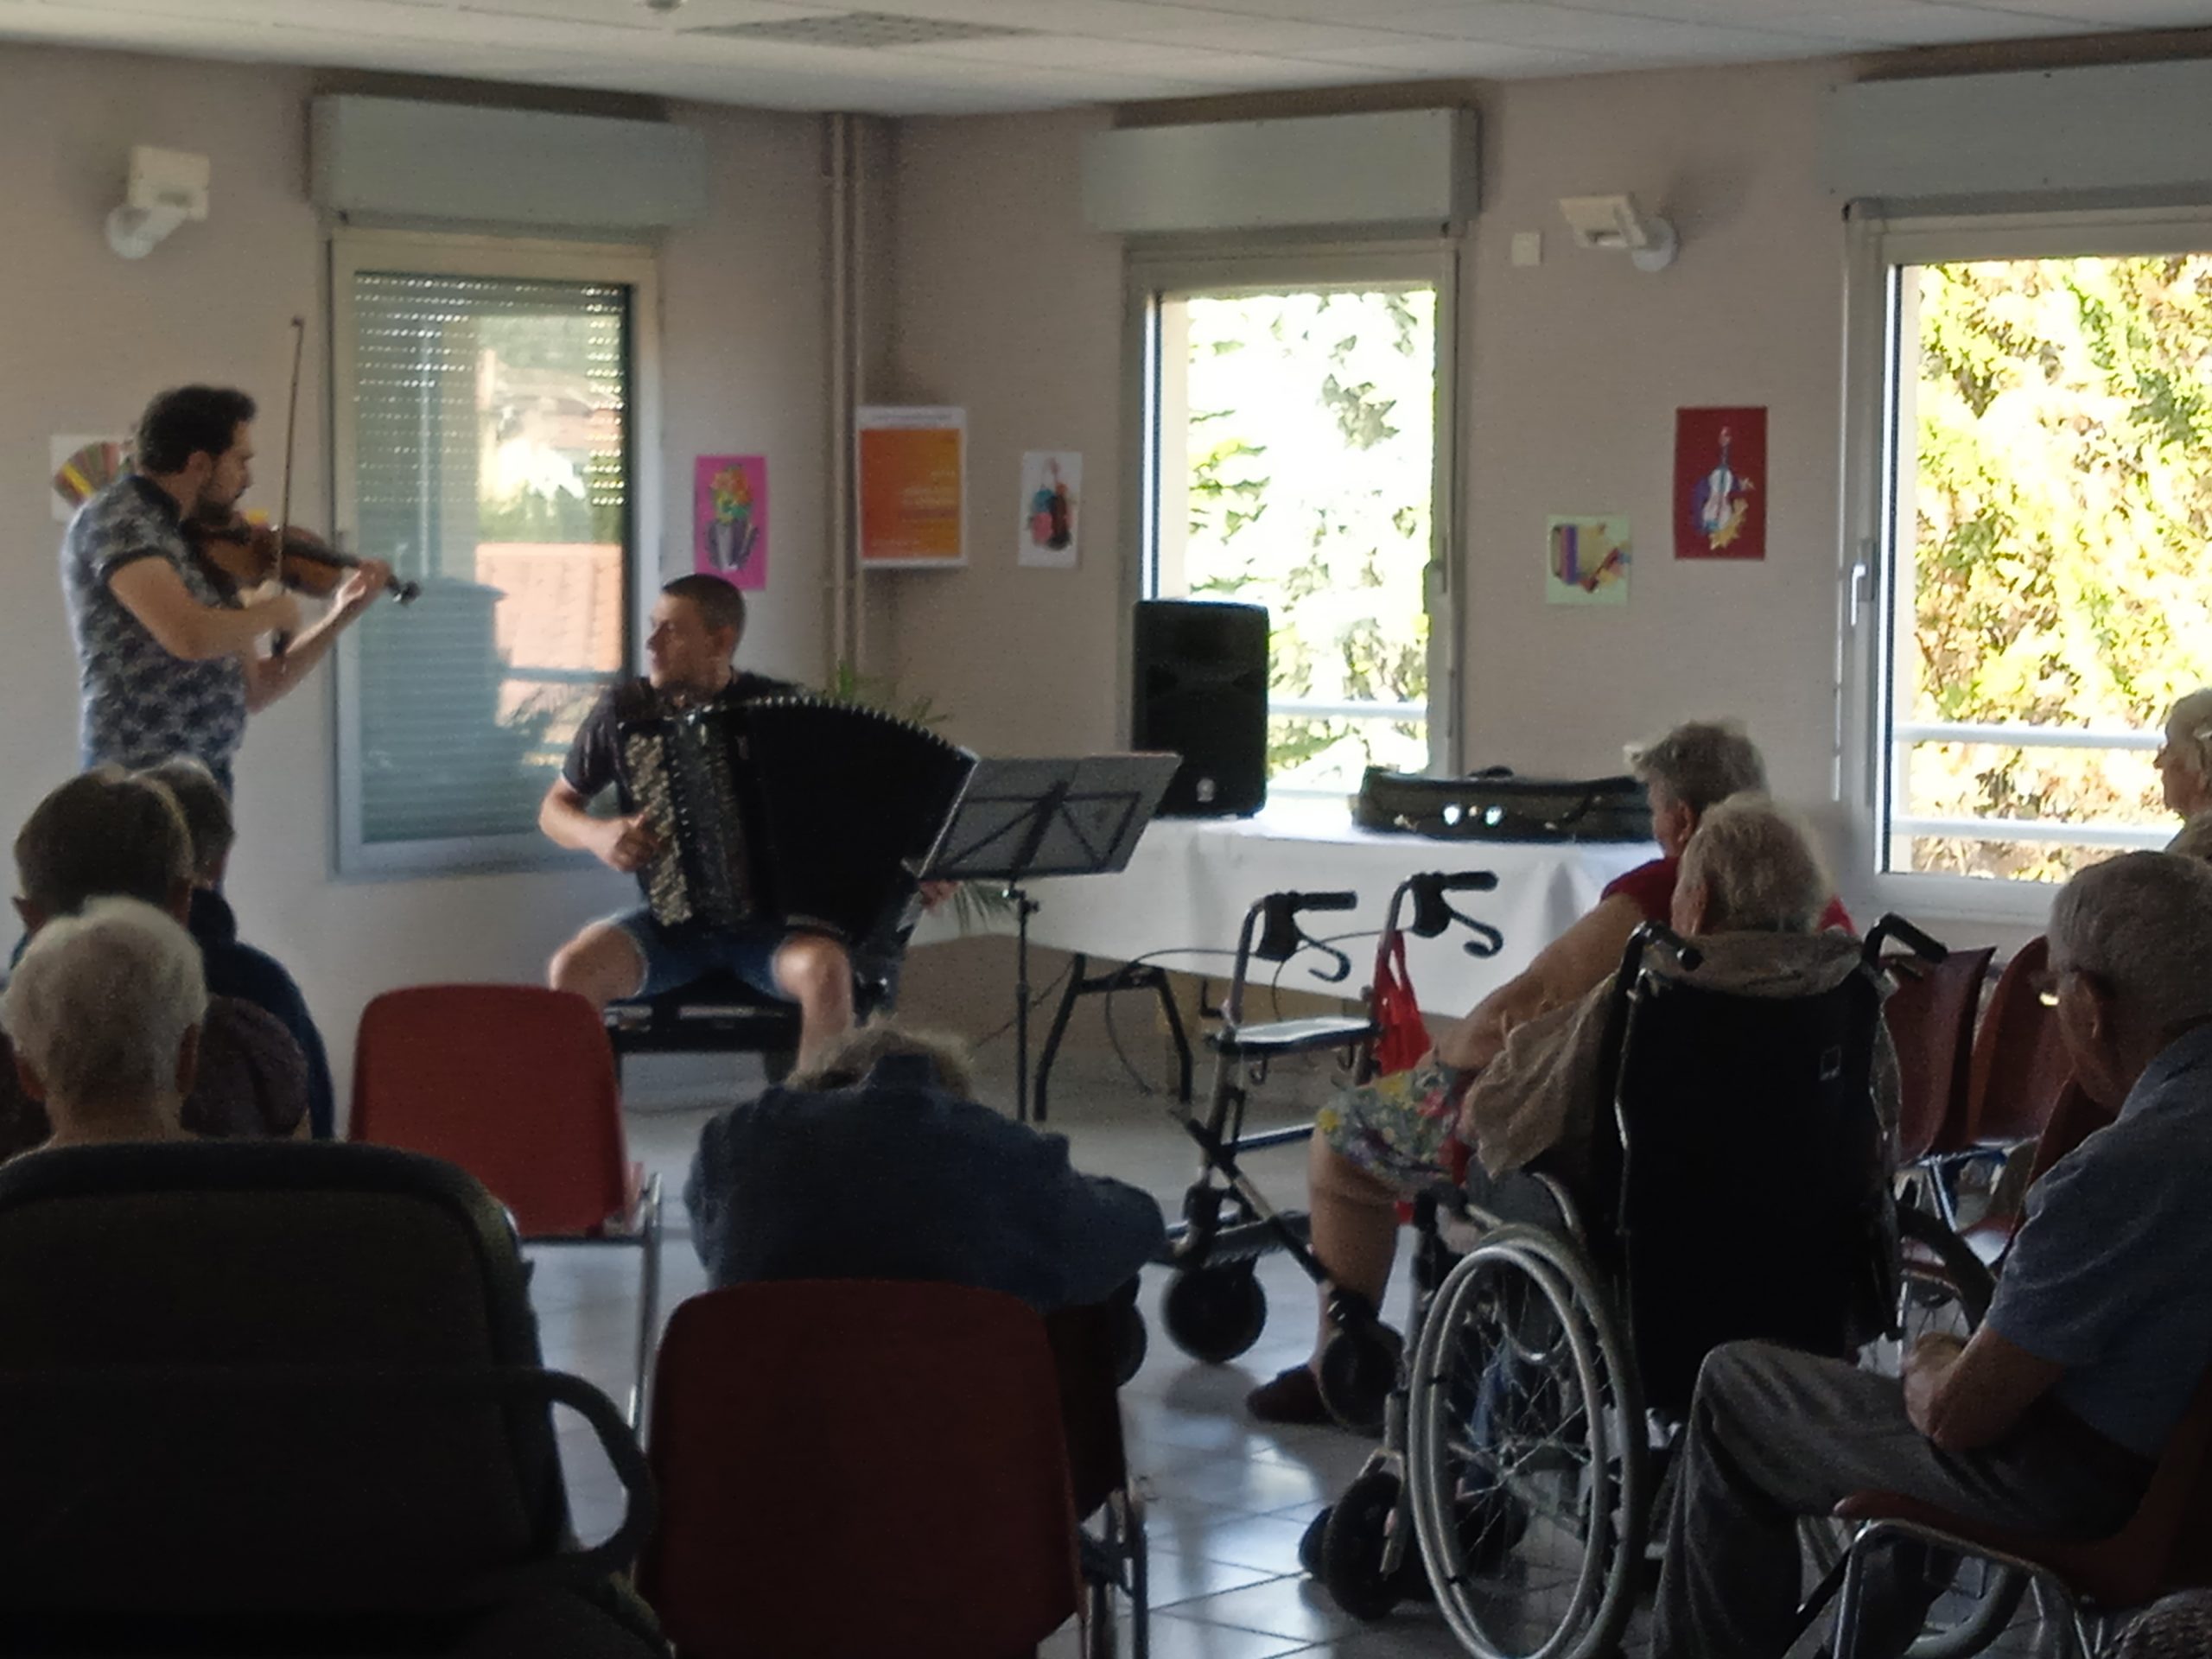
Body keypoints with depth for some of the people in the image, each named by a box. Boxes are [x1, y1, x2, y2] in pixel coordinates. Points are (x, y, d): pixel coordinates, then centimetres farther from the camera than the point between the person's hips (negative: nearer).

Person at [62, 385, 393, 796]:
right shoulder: (115, 521, -10)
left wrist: (341, 616, 15)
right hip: (141, 781, -8)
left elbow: (254, 690, 19)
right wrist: (272, 612, -7)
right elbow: (190, 635, -26)